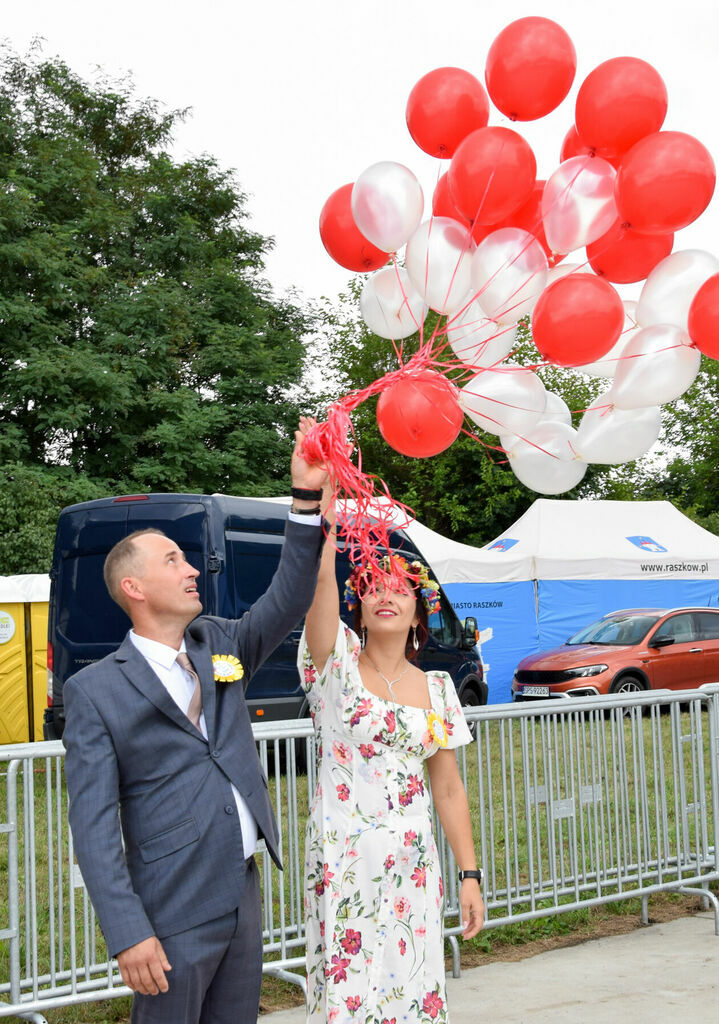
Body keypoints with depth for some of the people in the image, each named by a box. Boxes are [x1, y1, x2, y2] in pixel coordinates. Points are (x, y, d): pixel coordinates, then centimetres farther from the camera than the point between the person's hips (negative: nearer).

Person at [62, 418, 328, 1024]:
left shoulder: (220, 644, 10)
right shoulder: (96, 691, -8)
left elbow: (288, 602, -3)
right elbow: (93, 826, -12)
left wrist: (307, 499, -13)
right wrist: (128, 934, -19)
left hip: (244, 897, 6)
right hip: (173, 916, -6)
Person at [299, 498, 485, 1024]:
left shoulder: (437, 688, 9)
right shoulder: (338, 663, -2)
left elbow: (449, 789, 11)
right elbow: (319, 576, -17)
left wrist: (470, 875, 7)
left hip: (413, 861, 4)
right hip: (343, 858, -4)